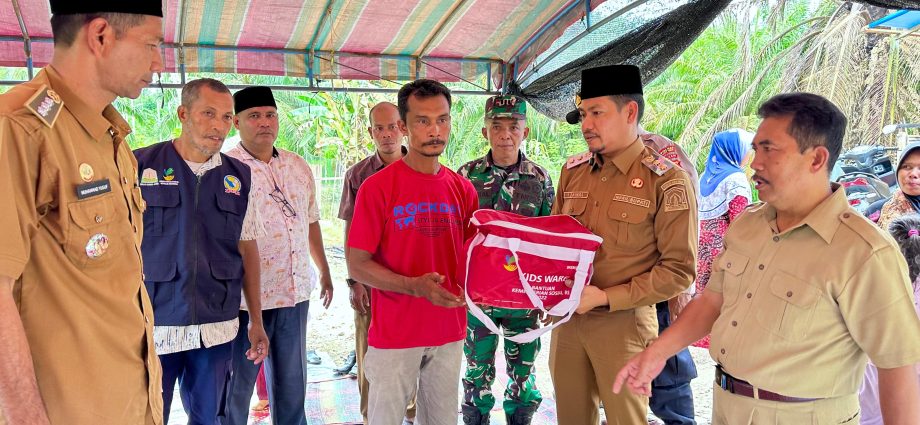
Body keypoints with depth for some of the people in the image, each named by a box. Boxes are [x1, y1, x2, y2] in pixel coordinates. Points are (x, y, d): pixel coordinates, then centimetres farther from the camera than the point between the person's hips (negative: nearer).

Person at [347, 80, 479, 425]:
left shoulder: (463, 189, 3)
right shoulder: (377, 186, -10)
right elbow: (357, 266, -11)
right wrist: (414, 286, -24)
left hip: (449, 332, 4)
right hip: (394, 334, -4)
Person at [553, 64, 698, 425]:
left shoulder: (667, 181, -11)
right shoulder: (573, 171, 6)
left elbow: (678, 269, -12)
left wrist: (605, 297, -17)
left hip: (624, 323, -5)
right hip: (566, 317, 5)